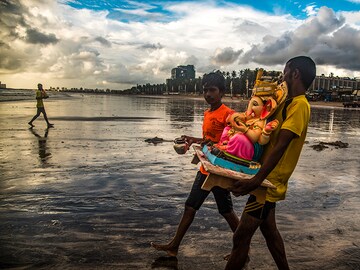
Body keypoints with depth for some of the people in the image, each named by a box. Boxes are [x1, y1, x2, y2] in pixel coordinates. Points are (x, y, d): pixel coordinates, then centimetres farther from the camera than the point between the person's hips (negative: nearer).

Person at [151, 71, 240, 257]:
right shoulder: (207, 113, 11)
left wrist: (208, 143, -30)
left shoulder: (227, 114, -15)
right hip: (205, 169, 8)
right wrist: (194, 140, 11)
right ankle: (174, 246, 22)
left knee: (226, 211, 6)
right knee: (190, 207, 11)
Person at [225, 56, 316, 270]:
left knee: (241, 237, -4)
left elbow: (280, 146, -28)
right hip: (268, 180, 10)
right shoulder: (290, 103, 13)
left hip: (269, 182, -10)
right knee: (269, 229, 23)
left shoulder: (299, 104, -16)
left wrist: (257, 180, -35)